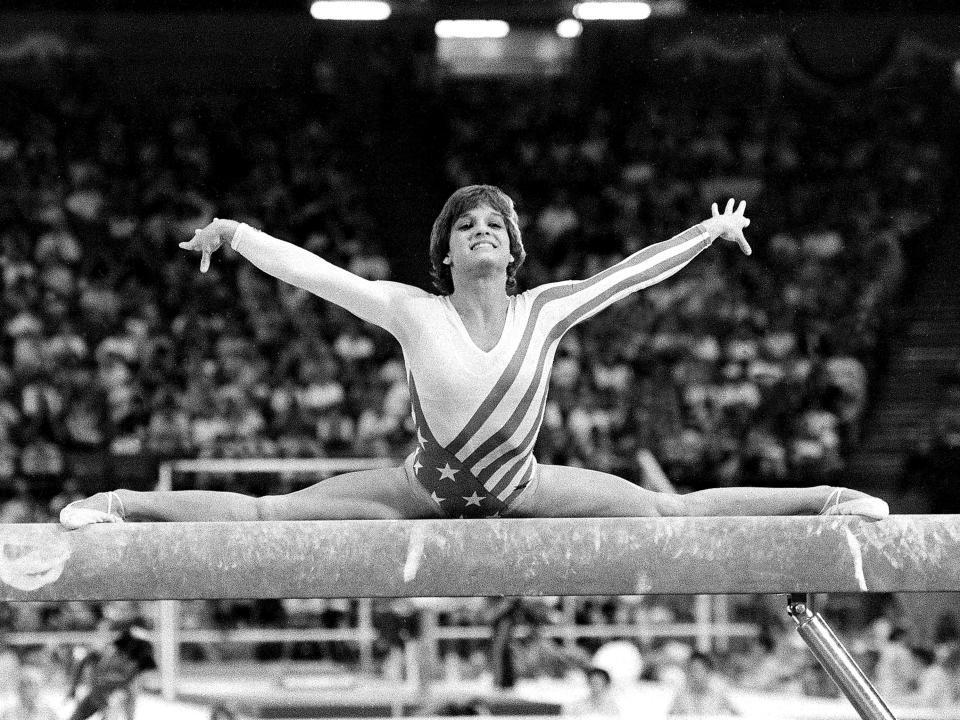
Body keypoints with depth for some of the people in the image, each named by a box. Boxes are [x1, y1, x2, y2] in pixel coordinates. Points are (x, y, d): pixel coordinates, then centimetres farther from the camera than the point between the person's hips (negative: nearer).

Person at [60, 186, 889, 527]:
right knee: (264, 514, -8)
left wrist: (711, 231, -3)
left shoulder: (544, 311, -7)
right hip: (424, 488, -1)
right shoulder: (413, 312, -11)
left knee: (675, 511, -1)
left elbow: (634, 269, -4)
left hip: (521, 491, 1)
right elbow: (313, 270, -15)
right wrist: (237, 235, -21)